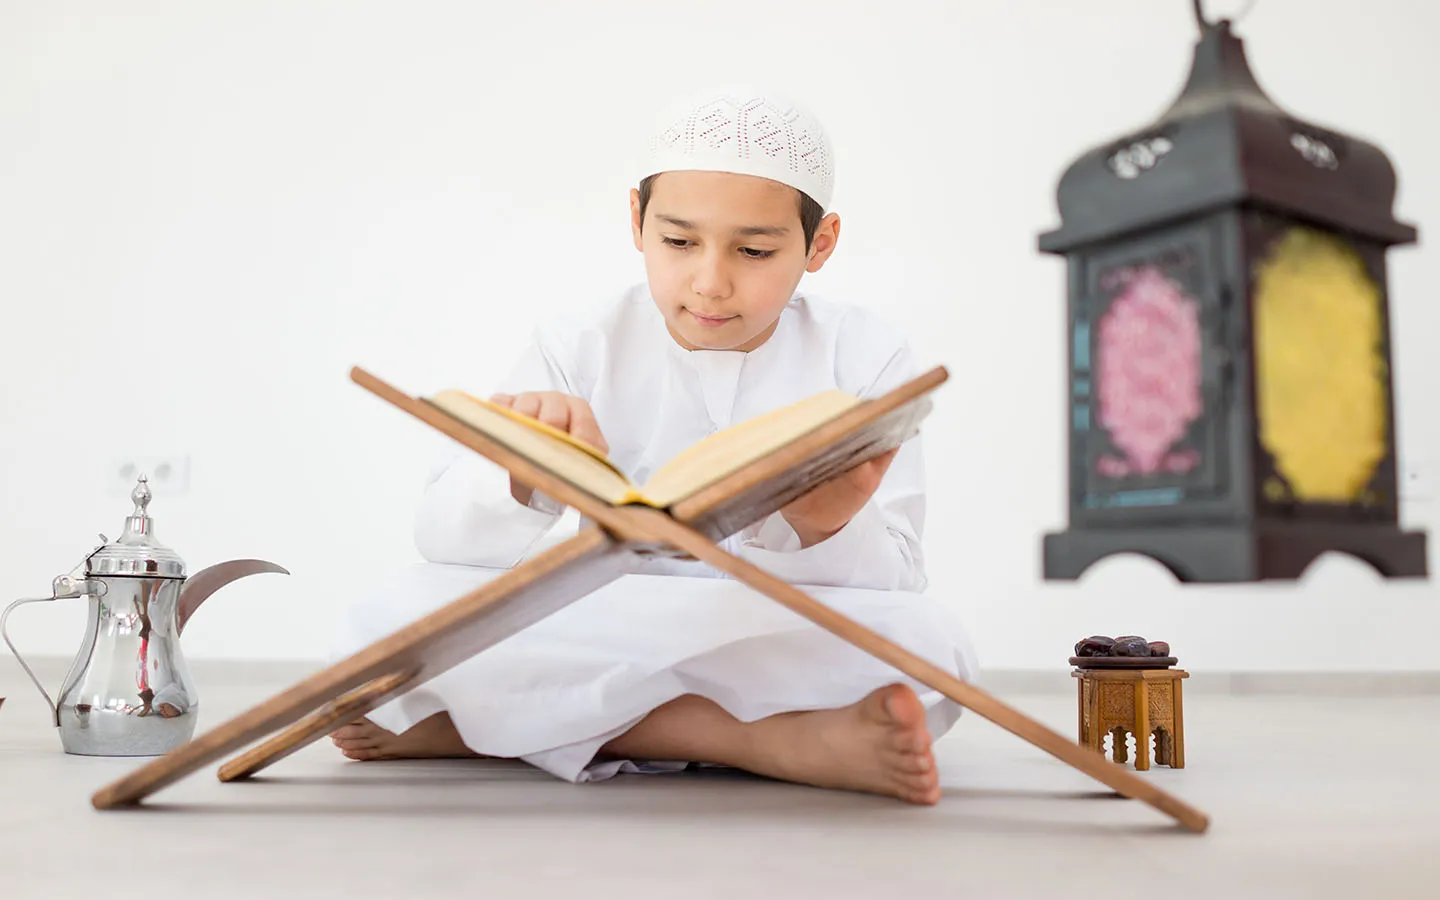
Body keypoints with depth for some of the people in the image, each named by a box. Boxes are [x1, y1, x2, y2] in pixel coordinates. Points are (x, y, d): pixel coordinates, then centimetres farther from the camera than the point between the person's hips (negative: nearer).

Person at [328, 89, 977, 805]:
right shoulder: (582, 354, 0)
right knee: (394, 617, -23)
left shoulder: (864, 357, -1)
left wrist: (831, 529, -31)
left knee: (930, 646, -32)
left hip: (792, 651, 0)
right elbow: (445, 539, -8)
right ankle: (769, 742, -25)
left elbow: (895, 585, -7)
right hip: (602, 633, 1)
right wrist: (517, 476, -31)